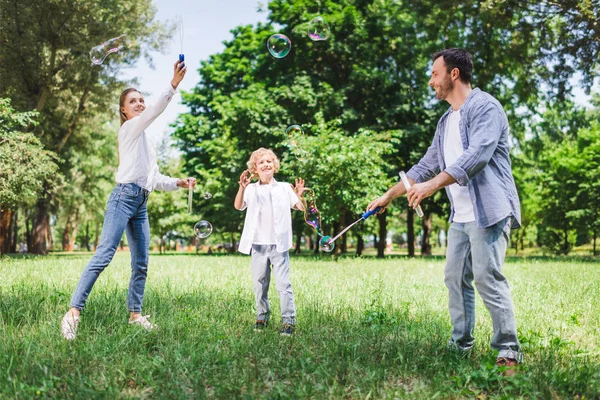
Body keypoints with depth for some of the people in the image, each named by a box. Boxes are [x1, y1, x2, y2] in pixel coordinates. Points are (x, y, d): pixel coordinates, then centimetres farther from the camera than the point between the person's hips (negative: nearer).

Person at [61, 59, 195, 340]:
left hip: (141, 204, 9)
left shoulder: (145, 141, 26)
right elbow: (156, 110, -16)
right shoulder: (129, 128, 3)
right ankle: (74, 312, -20)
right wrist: (173, 84, -27)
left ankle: (135, 314, 13)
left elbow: (155, 179, 25)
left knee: (141, 264, 6)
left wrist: (179, 183, 12)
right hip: (124, 197, -9)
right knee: (104, 255, -18)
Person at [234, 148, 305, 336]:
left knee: (283, 284, -5)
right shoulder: (251, 189, 4)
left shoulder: (284, 188, 5)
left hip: (279, 244, -2)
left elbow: (302, 207, 0)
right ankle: (262, 317, 25)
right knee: (259, 284, 11)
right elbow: (238, 206, -12)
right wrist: (242, 188, -30)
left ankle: (289, 321, -1)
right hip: (258, 245, 2)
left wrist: (299, 195, -22)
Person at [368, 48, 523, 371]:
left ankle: (508, 352, -3)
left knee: (488, 279, -11)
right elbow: (427, 164, 24)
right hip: (460, 215, 9)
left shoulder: (484, 107, -8)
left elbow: (478, 155, -23)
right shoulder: (446, 120, 19)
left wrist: (433, 185, -29)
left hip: (488, 211, -9)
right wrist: (390, 195, 25)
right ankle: (460, 345, 17)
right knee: (455, 278, 8)